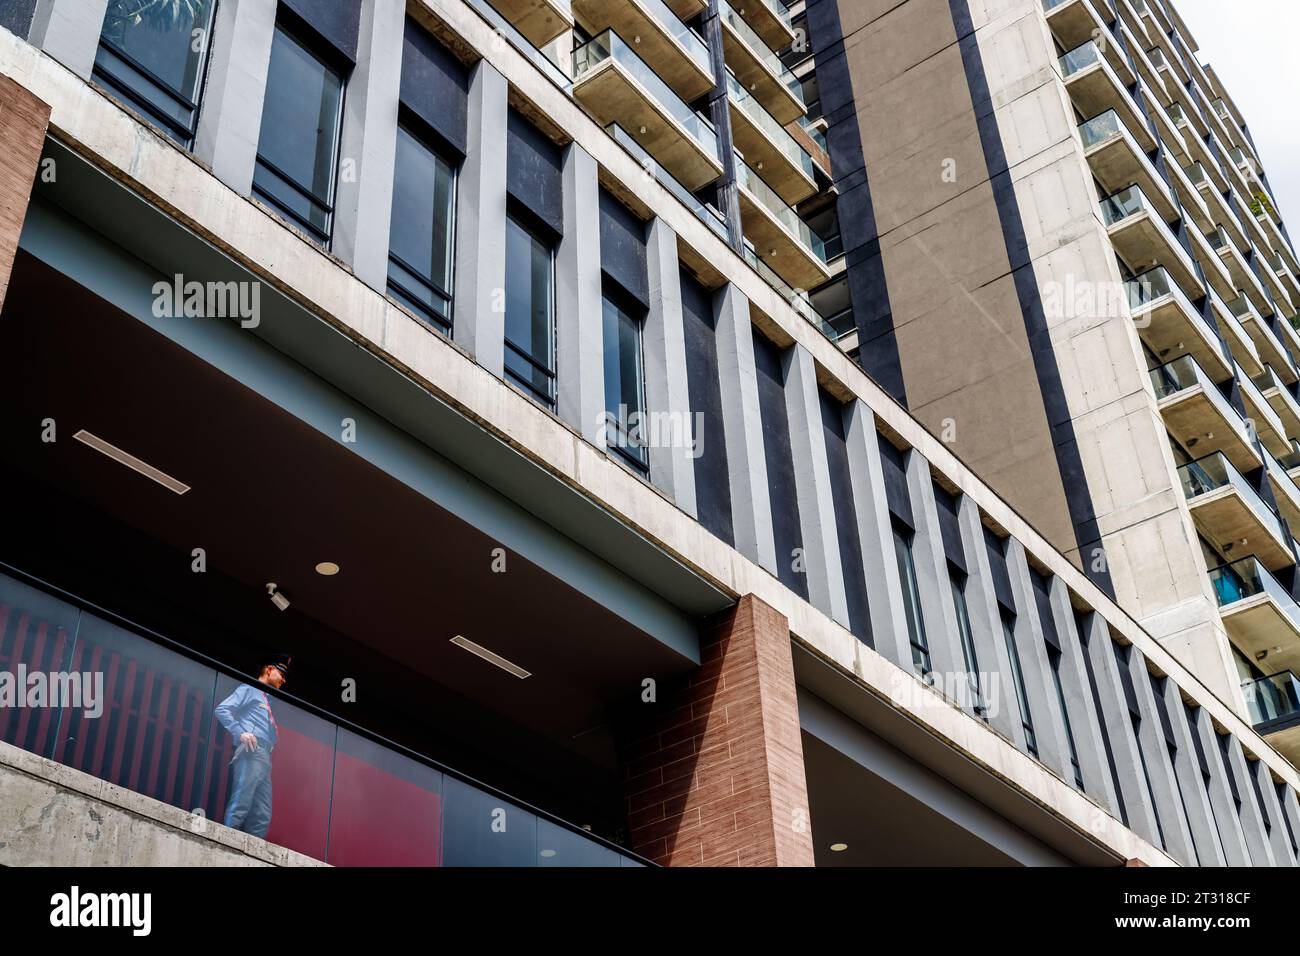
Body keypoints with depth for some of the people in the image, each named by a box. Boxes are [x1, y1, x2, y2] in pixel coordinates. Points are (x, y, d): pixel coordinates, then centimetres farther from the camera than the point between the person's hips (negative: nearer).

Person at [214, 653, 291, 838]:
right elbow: (222, 709, -5)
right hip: (251, 752, -8)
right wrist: (240, 733, -14)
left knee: (263, 816, -1)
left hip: (265, 757, 8)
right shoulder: (249, 689, 10)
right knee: (240, 806, -20)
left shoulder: (267, 698, 32)